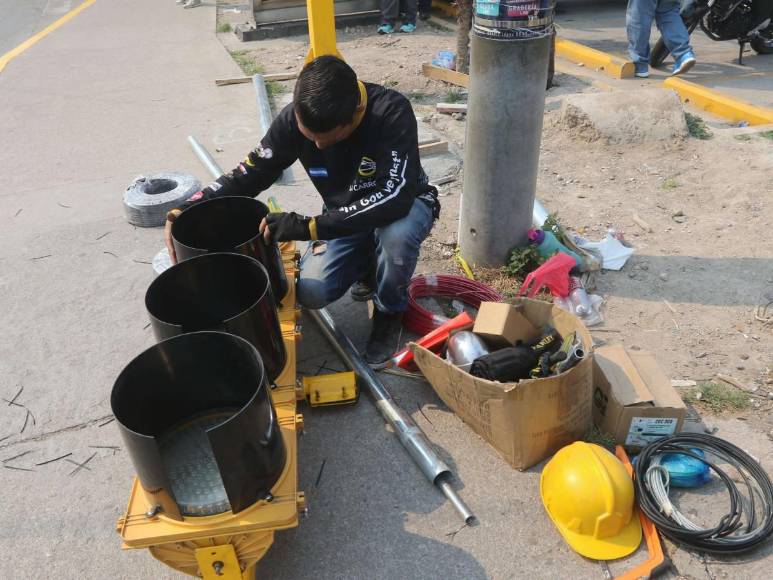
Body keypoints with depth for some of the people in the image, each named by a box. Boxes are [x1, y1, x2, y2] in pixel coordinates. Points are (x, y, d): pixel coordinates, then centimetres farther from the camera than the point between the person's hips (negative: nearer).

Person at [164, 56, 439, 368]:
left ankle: (389, 310, -6)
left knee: (396, 233, -39)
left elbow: (395, 198, -42)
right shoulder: (294, 118, -20)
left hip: (403, 204, -3)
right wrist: (187, 209, -25)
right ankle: (370, 259, 16)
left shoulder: (391, 111, -33)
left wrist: (307, 226, -44)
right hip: (346, 214, 4)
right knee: (311, 293, -17)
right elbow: (250, 173, -10)